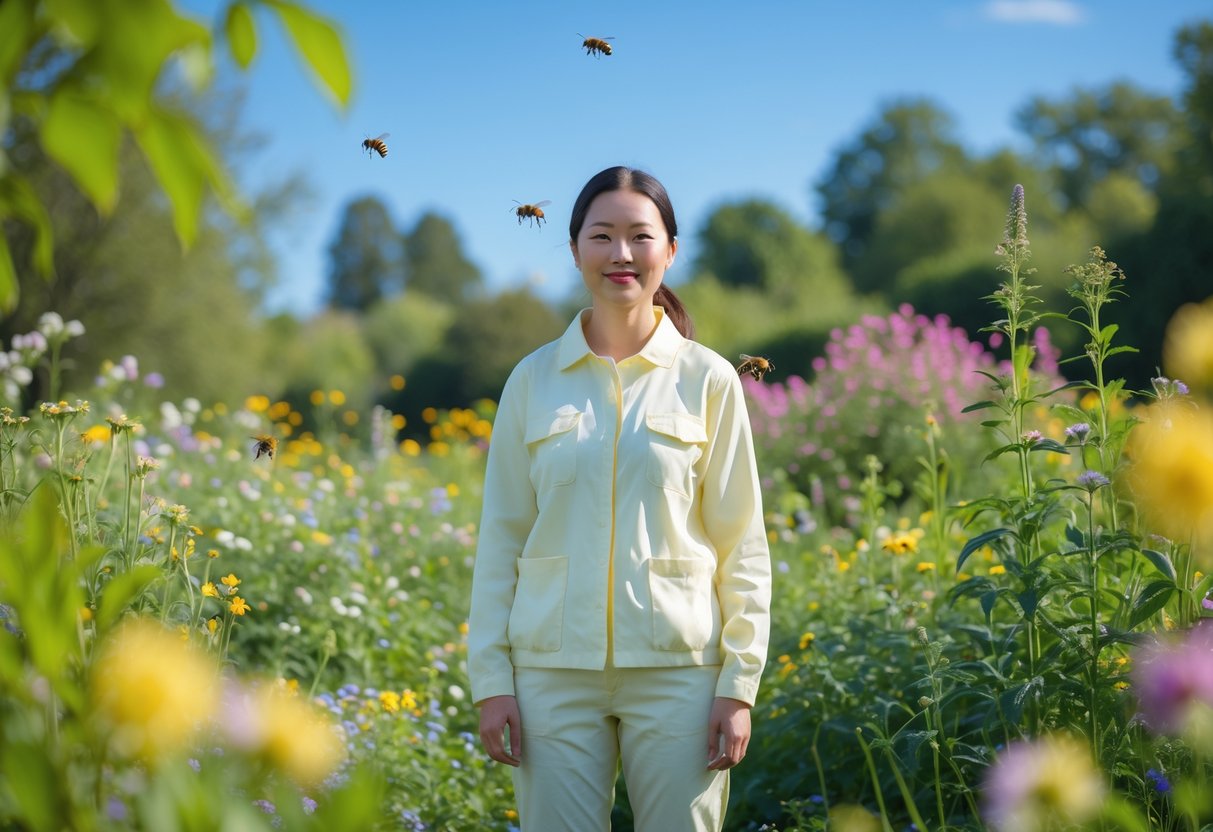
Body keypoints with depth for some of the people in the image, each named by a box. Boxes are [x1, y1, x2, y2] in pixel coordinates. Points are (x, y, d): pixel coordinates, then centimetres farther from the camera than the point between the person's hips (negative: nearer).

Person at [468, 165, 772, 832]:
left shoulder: (706, 380, 2)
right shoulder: (533, 380, 6)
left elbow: (742, 545, 3)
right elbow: (500, 537, 7)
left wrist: (739, 684, -3)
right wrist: (490, 677, 1)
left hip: (676, 670, -1)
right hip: (555, 670, 1)